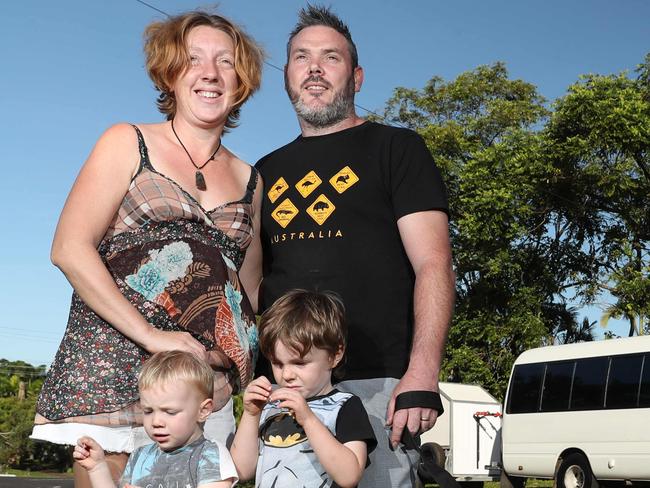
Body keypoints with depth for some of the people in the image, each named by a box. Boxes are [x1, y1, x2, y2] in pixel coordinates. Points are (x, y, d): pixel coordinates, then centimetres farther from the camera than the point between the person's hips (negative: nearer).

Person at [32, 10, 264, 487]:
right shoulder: (128, 144, 5)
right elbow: (69, 248, -6)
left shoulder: (248, 180, 15)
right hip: (113, 366, -3)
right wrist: (151, 335, -14)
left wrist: (245, 361, 3)